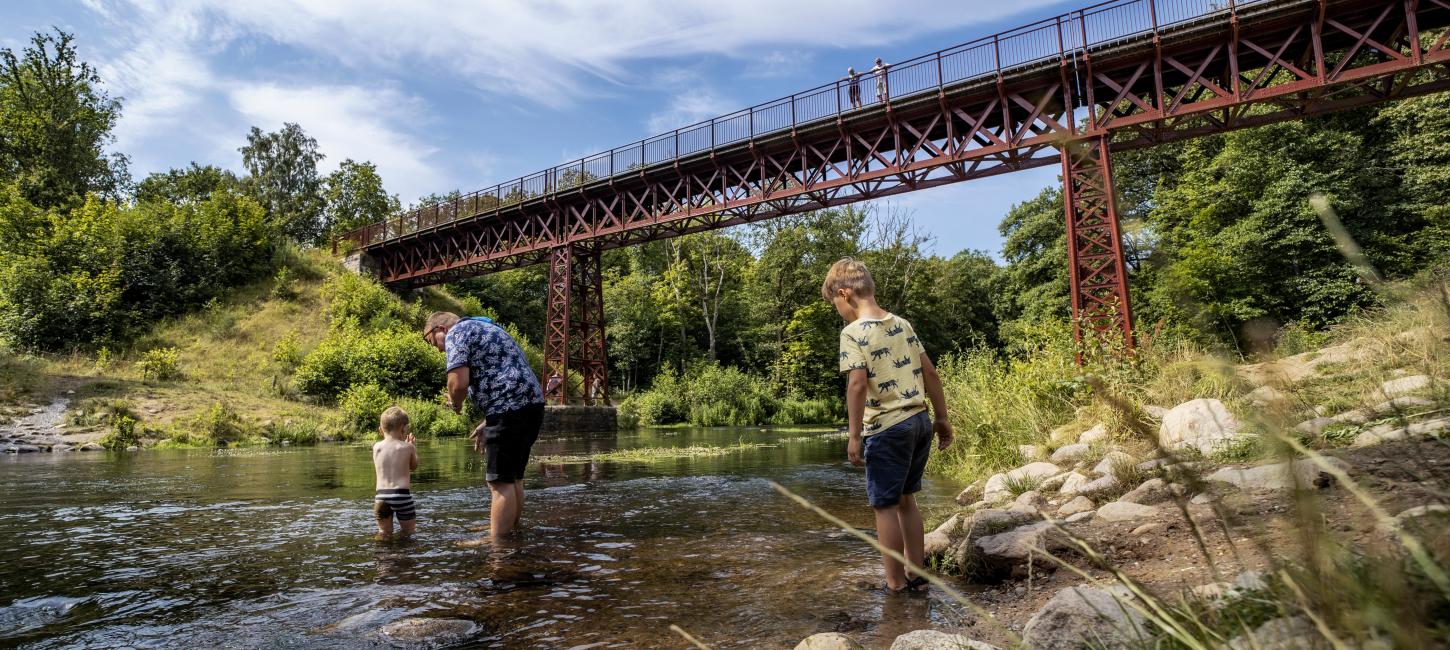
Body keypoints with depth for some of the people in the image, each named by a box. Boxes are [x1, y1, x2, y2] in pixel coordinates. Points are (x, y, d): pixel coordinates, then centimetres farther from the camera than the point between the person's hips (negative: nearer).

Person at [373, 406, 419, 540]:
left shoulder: (376, 447, 5)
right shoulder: (408, 447, -4)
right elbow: (414, 466, 14)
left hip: (381, 495, 3)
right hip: (401, 494, -3)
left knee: (384, 535, 14)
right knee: (407, 533, 12)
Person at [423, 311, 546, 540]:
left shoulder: (456, 333, -1)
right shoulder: (487, 329, 28)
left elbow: (459, 382, -16)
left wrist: (455, 403, 6)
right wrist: (487, 423, 27)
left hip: (510, 410, -10)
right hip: (532, 404, 10)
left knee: (500, 481, -5)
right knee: (513, 477, 18)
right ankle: (511, 530, 27)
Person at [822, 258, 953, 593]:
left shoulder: (853, 332, -10)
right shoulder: (902, 324, 10)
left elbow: (857, 383, -20)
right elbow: (930, 371, 11)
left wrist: (854, 436, -17)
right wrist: (942, 418, 17)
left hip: (887, 428, -7)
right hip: (920, 421, 7)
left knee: (885, 506, 5)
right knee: (906, 499, 19)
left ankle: (896, 584, 12)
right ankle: (917, 576, 26)